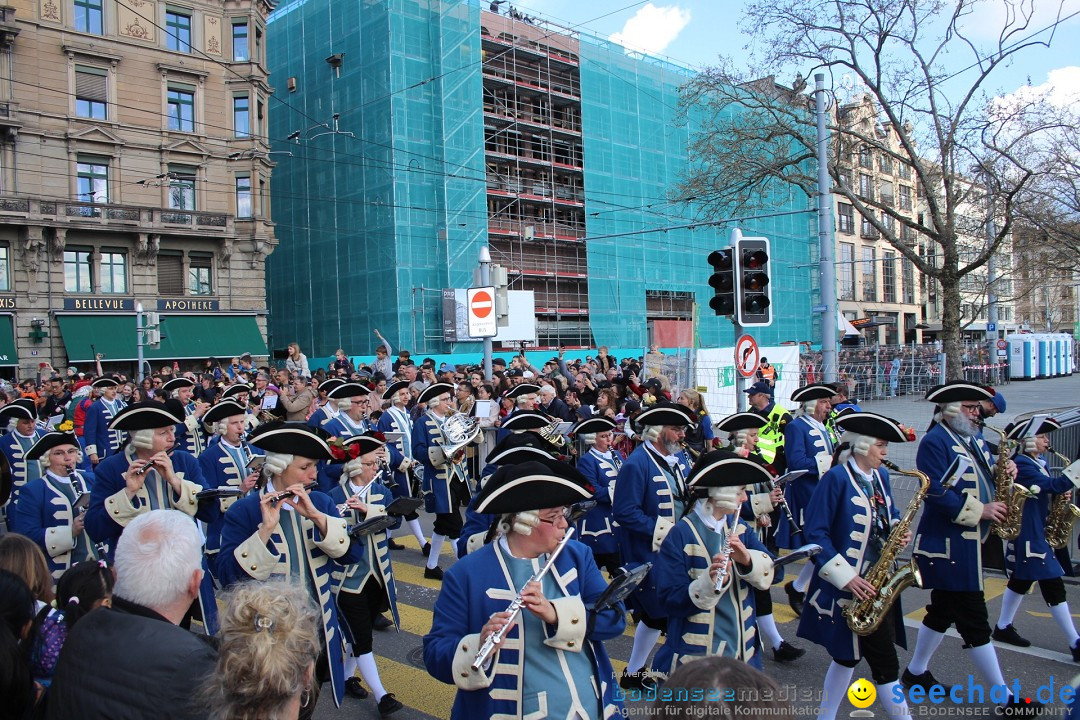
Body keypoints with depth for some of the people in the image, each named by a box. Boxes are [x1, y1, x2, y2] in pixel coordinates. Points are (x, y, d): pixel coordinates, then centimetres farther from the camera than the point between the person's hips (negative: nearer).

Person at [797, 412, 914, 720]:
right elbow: (814, 532, -17)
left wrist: (899, 532, -2)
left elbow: (889, 516, 22)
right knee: (884, 660, -5)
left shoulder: (880, 476, 9)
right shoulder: (836, 478, -15)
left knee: (849, 654, 16)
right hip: (850, 586, -8)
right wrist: (845, 577, -21)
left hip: (878, 581, 8)